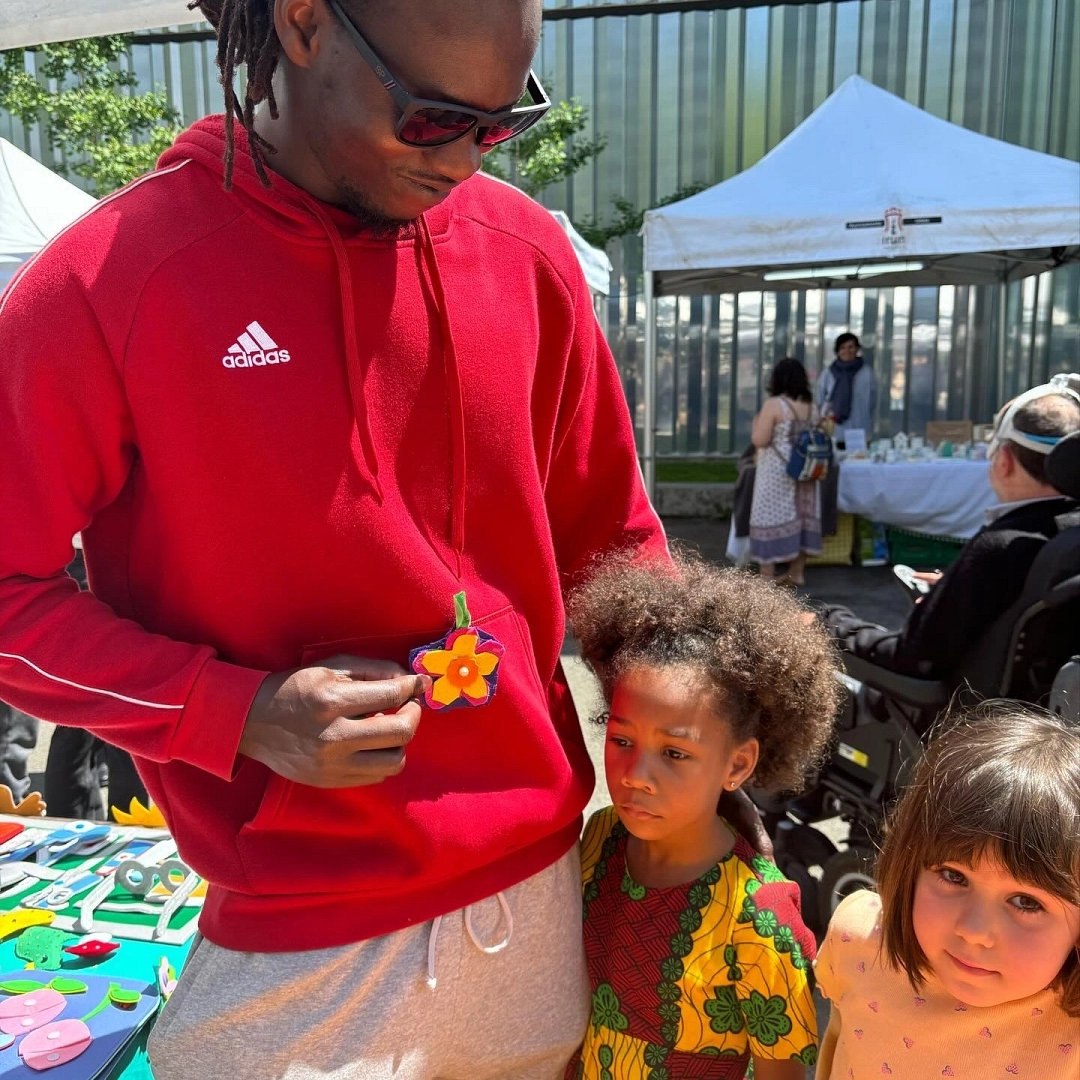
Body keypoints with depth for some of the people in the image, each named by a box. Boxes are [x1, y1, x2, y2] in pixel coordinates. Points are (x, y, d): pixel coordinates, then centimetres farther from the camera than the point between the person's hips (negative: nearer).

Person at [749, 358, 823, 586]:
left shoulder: (774, 404, -13)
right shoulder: (811, 407, 8)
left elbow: (760, 440, -14)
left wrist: (756, 423, 3)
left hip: (777, 472, -7)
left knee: (771, 517, -1)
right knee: (801, 517, 12)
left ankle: (767, 575, 2)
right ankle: (797, 572, 20)